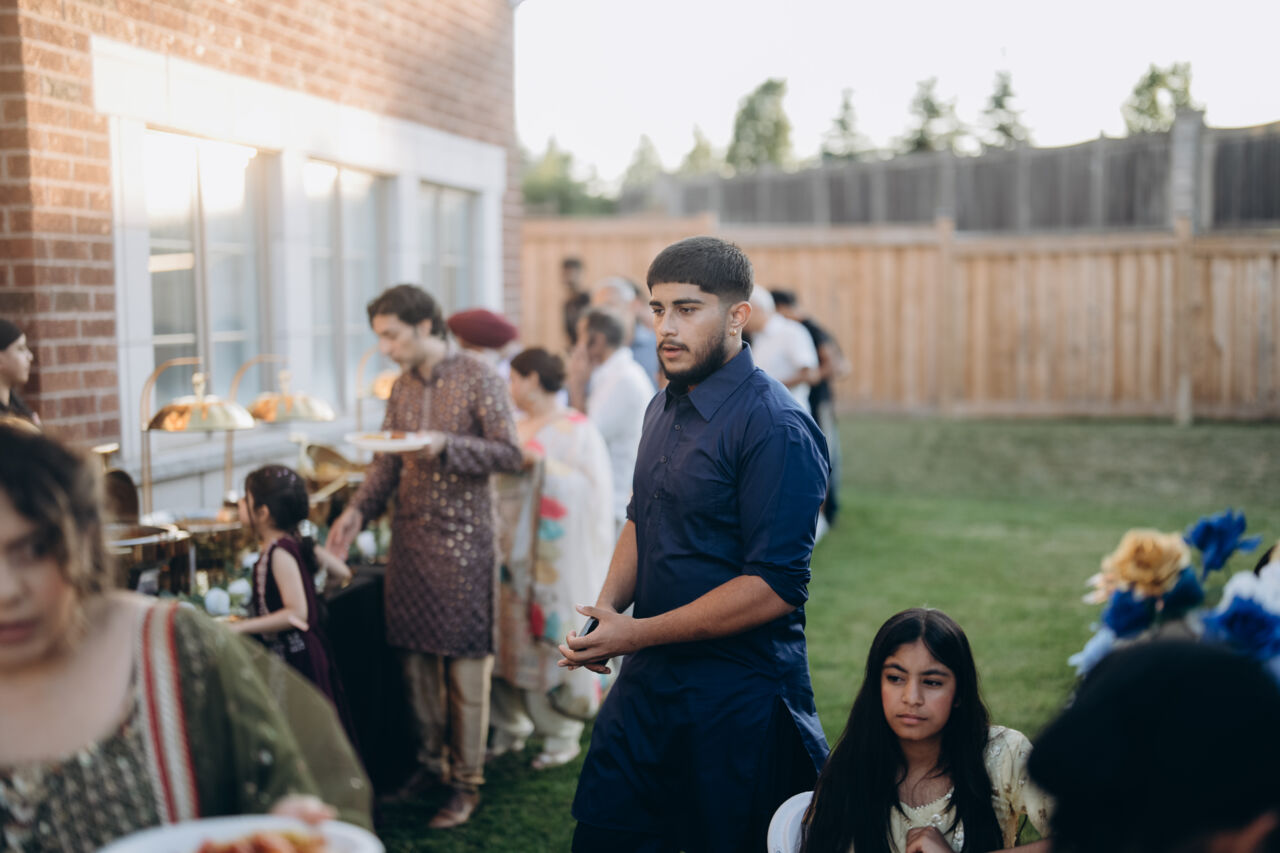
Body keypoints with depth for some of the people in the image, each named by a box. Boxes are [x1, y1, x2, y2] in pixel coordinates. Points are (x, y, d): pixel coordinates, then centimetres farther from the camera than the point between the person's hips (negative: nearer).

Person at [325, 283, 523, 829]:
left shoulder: (477, 378, -7)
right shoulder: (402, 387, 11)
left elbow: (511, 455, -11)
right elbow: (386, 463, 13)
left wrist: (446, 445, -22)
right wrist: (358, 510, -2)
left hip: (462, 542, -6)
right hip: (410, 539, 6)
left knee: (465, 662, -1)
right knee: (417, 655, 9)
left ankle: (467, 782, 8)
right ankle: (434, 760, 25)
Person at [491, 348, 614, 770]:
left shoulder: (577, 429, -6)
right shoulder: (519, 428, 14)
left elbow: (591, 489, -12)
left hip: (558, 555, -6)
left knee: (553, 636, -1)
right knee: (513, 635, 6)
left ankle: (563, 734, 12)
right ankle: (511, 724, 20)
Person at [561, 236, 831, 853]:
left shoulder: (775, 427, -19)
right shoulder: (664, 408, 8)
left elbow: (775, 587, -23)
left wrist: (639, 634, -19)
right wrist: (607, 607, 1)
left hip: (737, 701, -8)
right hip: (647, 682, 8)